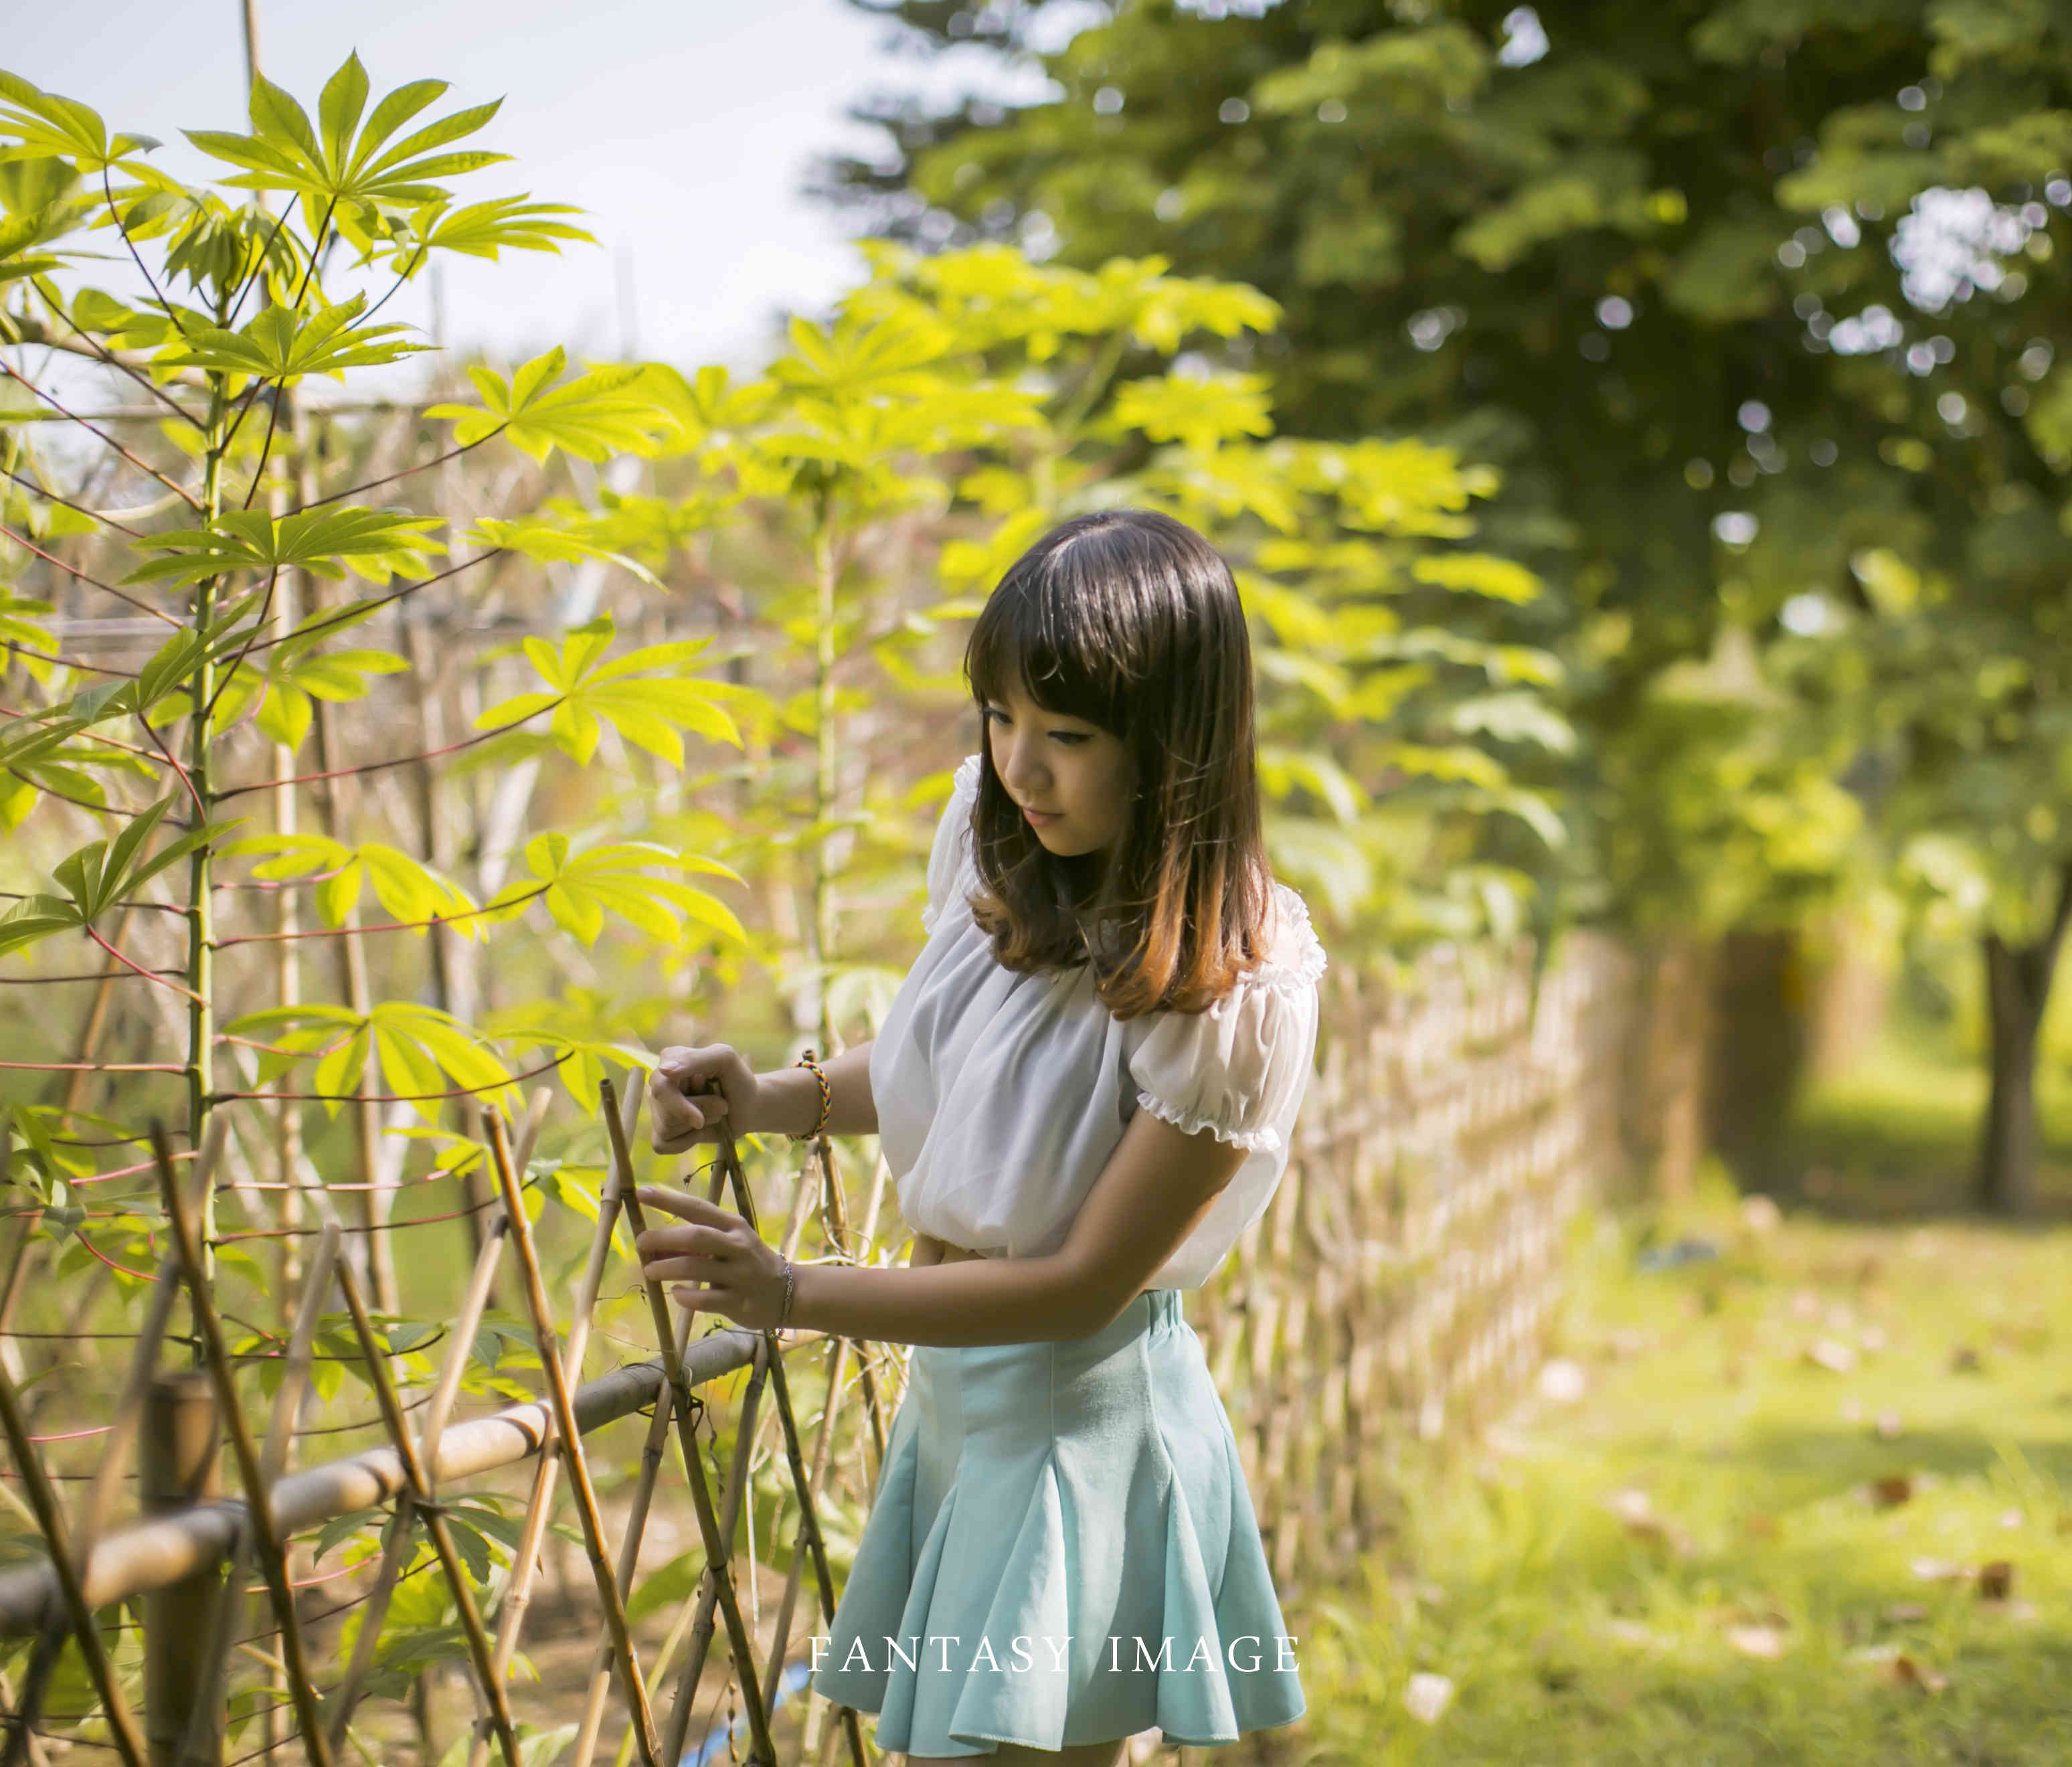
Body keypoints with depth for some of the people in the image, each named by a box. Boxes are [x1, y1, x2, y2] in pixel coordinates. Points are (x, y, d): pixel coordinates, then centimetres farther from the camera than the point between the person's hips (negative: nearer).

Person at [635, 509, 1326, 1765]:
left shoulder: (1240, 988, -22)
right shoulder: (995, 840, -2)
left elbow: (1085, 1281, -20)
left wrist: (794, 1296, -23)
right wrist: (763, 1102, -2)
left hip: (1082, 1424, -7)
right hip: (952, 1390, 7)